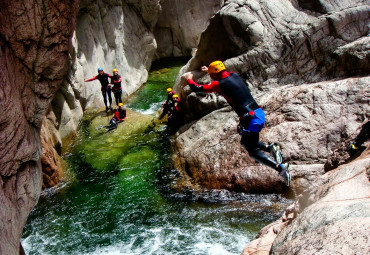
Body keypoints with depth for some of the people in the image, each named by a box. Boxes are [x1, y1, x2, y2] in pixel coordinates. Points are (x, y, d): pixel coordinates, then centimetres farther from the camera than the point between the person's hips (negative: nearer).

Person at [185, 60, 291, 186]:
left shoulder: (219, 84, -7)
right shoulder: (234, 75, 14)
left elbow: (197, 88, 4)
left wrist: (189, 79, 24)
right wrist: (210, 69, 51)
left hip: (250, 118, -8)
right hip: (260, 113, 8)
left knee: (253, 151, 1)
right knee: (246, 142, 25)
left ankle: (280, 167, -12)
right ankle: (270, 147, 8)